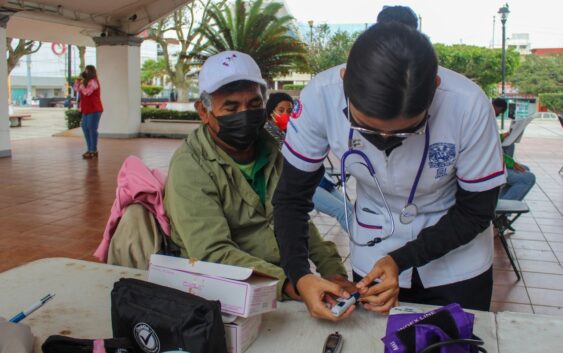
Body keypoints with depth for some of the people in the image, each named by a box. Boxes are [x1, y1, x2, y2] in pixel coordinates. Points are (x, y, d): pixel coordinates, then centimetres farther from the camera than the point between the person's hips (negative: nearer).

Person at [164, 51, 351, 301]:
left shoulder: (272, 152, 9)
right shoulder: (189, 167, -12)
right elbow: (212, 253, -21)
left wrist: (332, 269, 4)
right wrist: (285, 283, -31)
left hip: (292, 278, 6)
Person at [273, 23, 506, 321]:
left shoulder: (468, 106, -30)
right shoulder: (320, 98, -28)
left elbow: (476, 212, -15)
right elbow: (291, 197, -15)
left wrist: (401, 260, -24)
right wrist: (299, 276, -27)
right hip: (371, 261, 1)